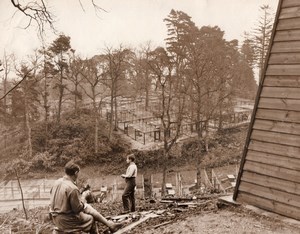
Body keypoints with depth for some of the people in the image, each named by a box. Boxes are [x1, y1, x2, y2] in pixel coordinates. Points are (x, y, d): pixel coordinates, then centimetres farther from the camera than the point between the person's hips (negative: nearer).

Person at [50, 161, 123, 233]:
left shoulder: (57, 182, -2)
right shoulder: (73, 188, -27)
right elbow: (78, 208, -21)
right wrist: (82, 202, 1)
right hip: (66, 220, -8)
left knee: (88, 207, 16)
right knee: (91, 218, 13)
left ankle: (109, 224, 23)